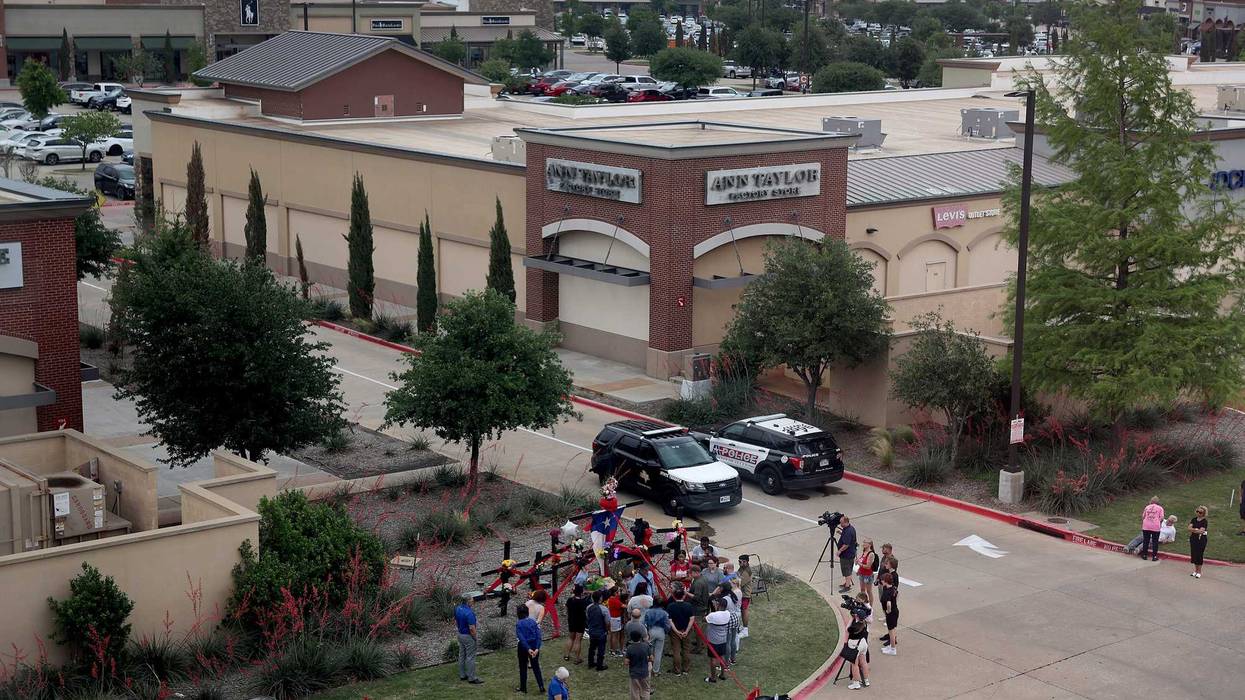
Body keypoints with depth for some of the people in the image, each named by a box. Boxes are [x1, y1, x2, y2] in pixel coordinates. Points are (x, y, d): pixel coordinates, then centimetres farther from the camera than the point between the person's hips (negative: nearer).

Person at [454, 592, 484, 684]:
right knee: (470, 657, 1)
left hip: (460, 634, 9)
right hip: (468, 636, -9)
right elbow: (472, 628, -27)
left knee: (462, 655, 18)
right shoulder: (469, 613, -29)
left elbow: (455, 620, 12)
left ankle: (462, 675, 28)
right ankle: (472, 678, 7)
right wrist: (476, 638, -14)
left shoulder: (457, 609, -2)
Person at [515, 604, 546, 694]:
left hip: (523, 647, -3)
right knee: (536, 667, 15)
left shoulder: (518, 624, -12)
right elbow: (538, 636, -9)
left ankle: (523, 688, 22)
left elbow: (521, 638, -22)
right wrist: (537, 648, -15)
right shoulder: (533, 622, -1)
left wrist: (528, 649, -25)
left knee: (523, 668, 14)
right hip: (534, 646, 3)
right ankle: (541, 687, 10)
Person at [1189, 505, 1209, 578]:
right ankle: (1195, 570, 20)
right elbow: (1189, 528, -2)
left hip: (1201, 539, -5)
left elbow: (1201, 531, -19)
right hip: (1193, 539, 5)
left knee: (1199, 555, -2)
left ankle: (1199, 572, 8)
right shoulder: (1194, 519, 8)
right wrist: (1197, 529, -15)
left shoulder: (1204, 522, -9)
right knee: (1194, 554, 8)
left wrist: (1193, 530, -10)